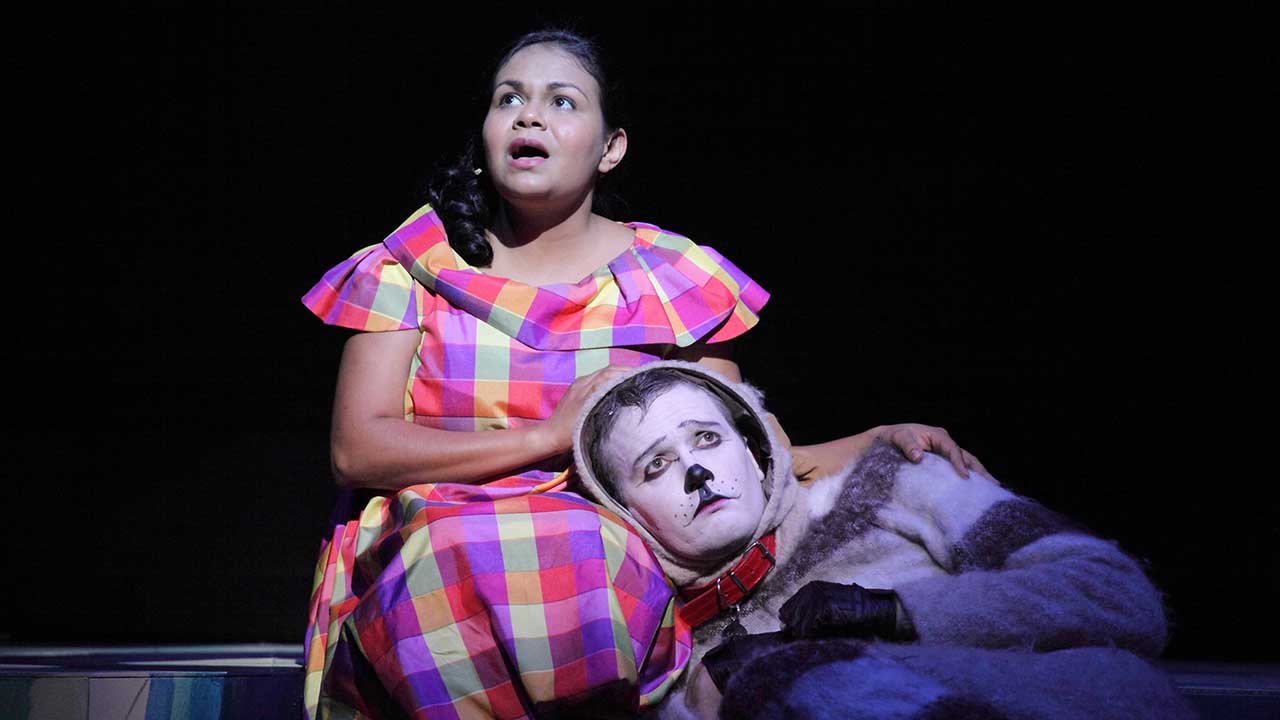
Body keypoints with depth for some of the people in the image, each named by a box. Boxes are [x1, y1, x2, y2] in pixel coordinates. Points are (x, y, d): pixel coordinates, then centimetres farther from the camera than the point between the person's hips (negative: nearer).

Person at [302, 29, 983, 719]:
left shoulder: (672, 280, 10)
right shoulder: (412, 270, 8)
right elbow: (356, 448, -2)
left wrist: (877, 442, -7)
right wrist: (550, 436, -9)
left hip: (623, 573, 0)